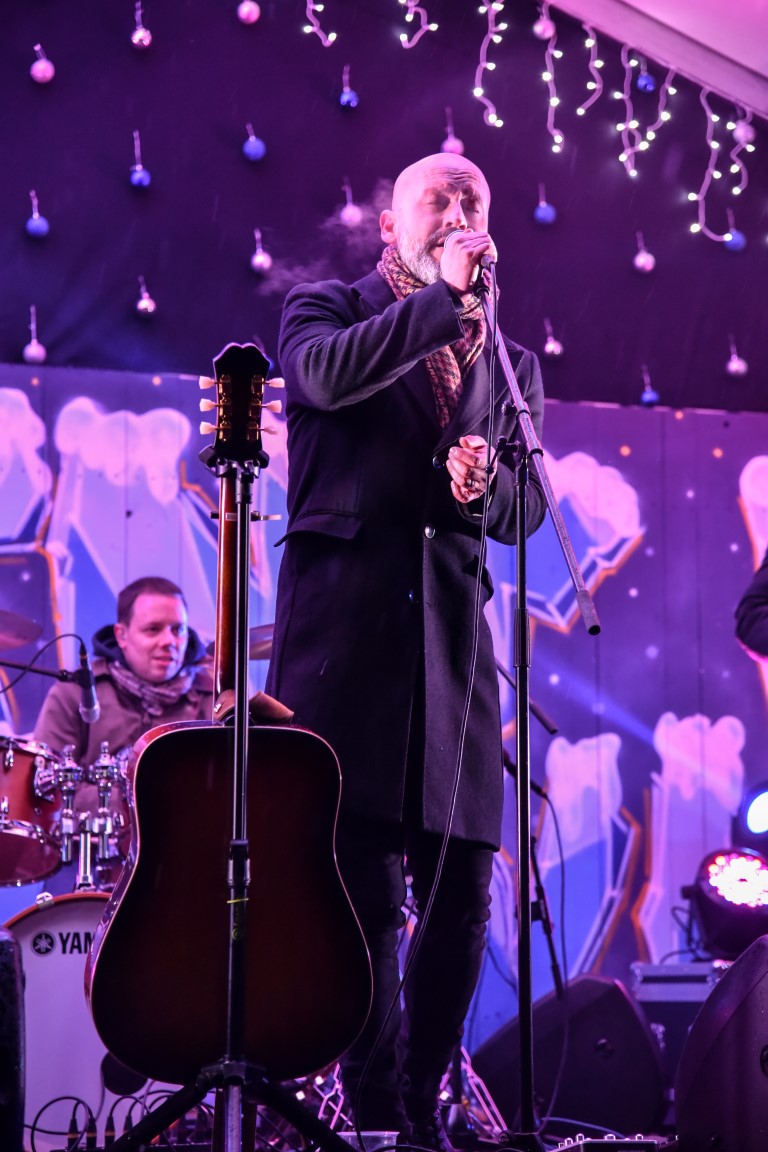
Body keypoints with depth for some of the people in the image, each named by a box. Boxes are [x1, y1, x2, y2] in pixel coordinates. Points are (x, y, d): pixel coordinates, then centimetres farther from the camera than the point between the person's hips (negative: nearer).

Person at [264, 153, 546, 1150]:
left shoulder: (510, 362, 23)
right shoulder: (329, 310, 12)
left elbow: (529, 508, 16)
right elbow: (324, 371, -13)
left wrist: (483, 487, -6)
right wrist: (442, 298, -8)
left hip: (453, 629, 4)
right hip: (345, 616, -4)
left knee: (462, 889, 0)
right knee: (364, 882, -10)